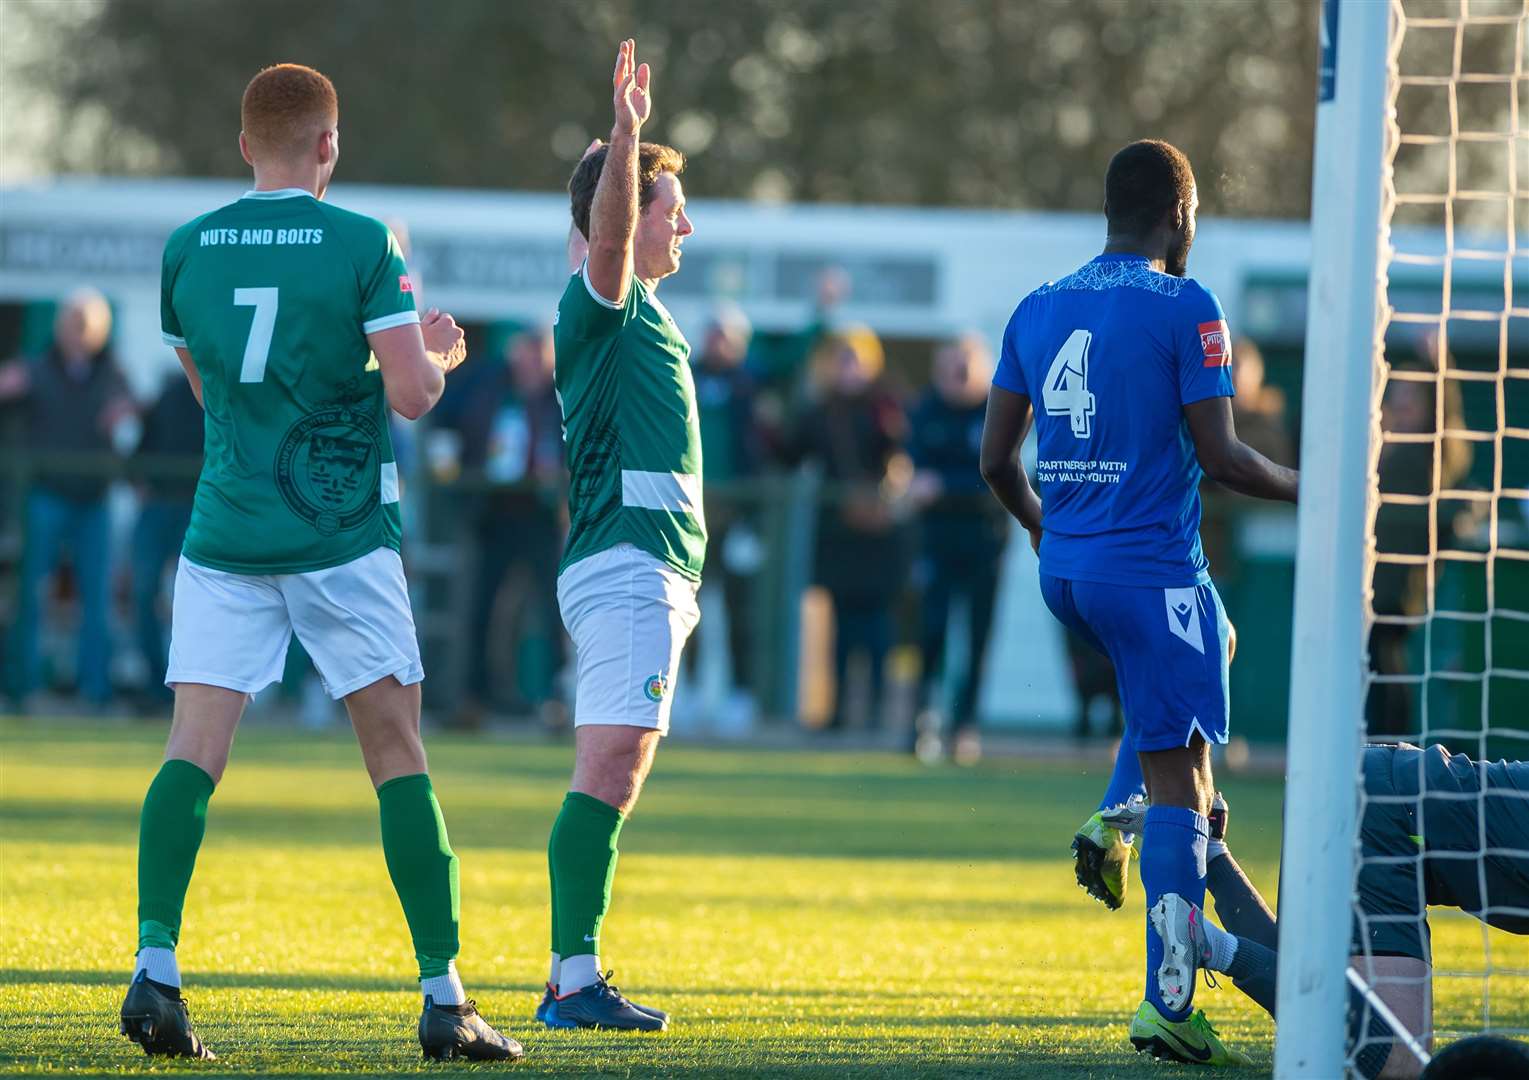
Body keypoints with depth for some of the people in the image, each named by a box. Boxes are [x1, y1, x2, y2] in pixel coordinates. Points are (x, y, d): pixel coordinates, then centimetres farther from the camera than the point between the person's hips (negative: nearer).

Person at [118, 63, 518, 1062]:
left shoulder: (187, 250, 6)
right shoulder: (365, 245, -6)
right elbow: (411, 392, -11)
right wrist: (441, 353, 13)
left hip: (224, 536, 3)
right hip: (342, 539, -2)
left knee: (195, 751, -2)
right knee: (399, 756, 4)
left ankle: (155, 965, -19)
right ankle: (444, 997, 2)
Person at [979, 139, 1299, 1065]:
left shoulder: (1038, 310, 9)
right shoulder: (1184, 308, -10)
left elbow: (997, 457, 12)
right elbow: (1219, 455, -13)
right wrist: (1302, 488, 5)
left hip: (1064, 569, 7)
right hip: (1151, 565, -7)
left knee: (1210, 645, 33)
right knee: (1180, 781, -3)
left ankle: (1110, 823, 13)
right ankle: (1167, 1005, -9)